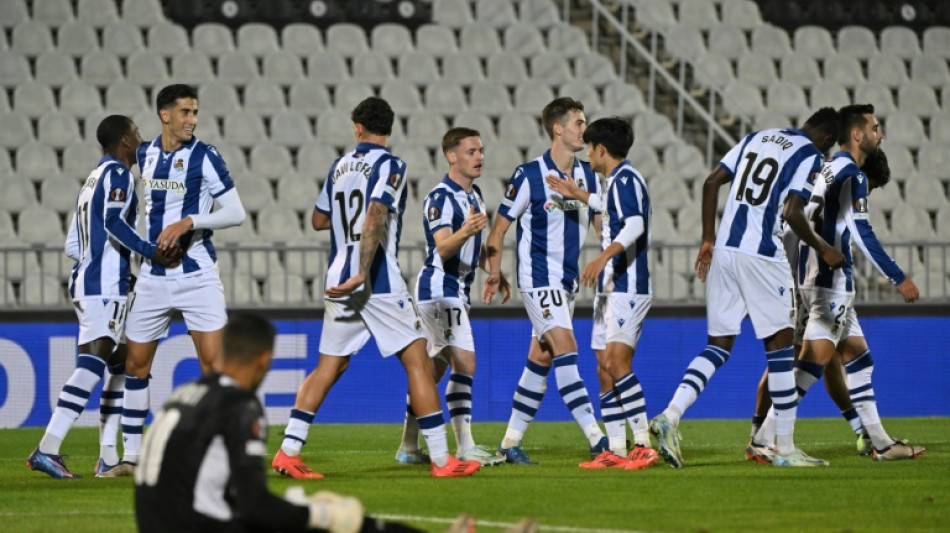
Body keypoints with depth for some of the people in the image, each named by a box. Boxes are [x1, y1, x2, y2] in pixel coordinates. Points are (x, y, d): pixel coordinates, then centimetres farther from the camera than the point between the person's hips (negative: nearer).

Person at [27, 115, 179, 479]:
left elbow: (72, 246, 23)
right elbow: (113, 221, -19)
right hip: (105, 286, -10)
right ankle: (48, 449, -28)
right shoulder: (118, 174, -4)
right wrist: (151, 252, -19)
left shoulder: (92, 180, 22)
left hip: (84, 283, 10)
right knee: (93, 364, -17)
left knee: (120, 367, 12)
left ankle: (108, 458, 7)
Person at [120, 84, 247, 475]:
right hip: (152, 276, 5)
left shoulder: (204, 157, -6)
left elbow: (236, 213, -10)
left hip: (197, 275, -5)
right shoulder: (144, 155, 8)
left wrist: (188, 223, -19)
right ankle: (131, 454, 15)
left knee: (213, 362, -11)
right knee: (136, 365, 6)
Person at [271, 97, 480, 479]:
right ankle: (441, 459, -3)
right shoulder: (389, 166, -7)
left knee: (329, 366, 12)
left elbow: (319, 220, 22)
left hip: (338, 281, 6)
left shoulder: (339, 167, 13)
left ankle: (288, 451, 3)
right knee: (418, 361, -1)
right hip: (379, 283, -6)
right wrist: (362, 274, -22)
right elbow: (374, 219, -19)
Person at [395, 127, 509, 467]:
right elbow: (444, 248, -27)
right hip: (440, 288, -10)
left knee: (434, 368, 11)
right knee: (464, 362, -16)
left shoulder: (474, 195, 14)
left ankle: (408, 448, 17)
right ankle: (465, 448, -18)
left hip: (456, 291, 10)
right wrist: (466, 231, -44)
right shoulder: (441, 198, -16)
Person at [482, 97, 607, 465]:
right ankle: (596, 440, -21)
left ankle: (511, 441, 16)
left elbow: (601, 222, 15)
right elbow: (500, 226, -4)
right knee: (566, 350, -16)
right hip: (538, 278, -7)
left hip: (568, 280, 7)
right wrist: (495, 272, -8)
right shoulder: (530, 176, -11)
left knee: (542, 359, 9)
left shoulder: (587, 175, 7)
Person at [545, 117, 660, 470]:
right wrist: (579, 196, 49)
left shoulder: (626, 179, -12)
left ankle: (644, 444, -22)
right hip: (612, 286, 10)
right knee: (606, 366, 9)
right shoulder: (617, 181, 18)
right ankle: (616, 450, 10)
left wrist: (604, 257, -39)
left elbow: (635, 224, -28)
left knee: (617, 361, -19)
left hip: (628, 286, -10)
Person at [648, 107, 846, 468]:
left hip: (724, 250, 6)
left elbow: (712, 182, 14)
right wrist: (822, 250, 2)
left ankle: (670, 415, -12)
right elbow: (793, 213, -13)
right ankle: (785, 449, 5)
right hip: (761, 256, -6)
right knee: (779, 344, 3)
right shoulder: (810, 155, -2)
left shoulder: (757, 138, 19)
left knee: (719, 344, 9)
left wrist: (708, 239, 18)